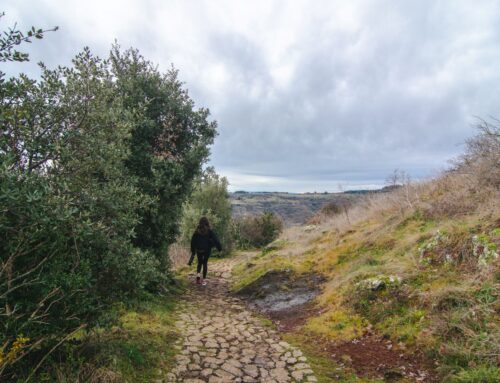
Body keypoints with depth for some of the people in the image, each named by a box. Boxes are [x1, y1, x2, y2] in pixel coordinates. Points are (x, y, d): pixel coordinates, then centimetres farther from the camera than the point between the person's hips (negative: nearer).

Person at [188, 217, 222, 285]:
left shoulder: (197, 231, -2)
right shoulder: (209, 231, -9)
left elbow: (193, 240, 2)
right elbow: (215, 239, -11)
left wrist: (193, 250, 11)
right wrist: (219, 248, -5)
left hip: (199, 250, 2)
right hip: (207, 249, -1)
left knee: (200, 262, 19)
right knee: (205, 263, 8)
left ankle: (198, 274, -5)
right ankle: (204, 279, 7)